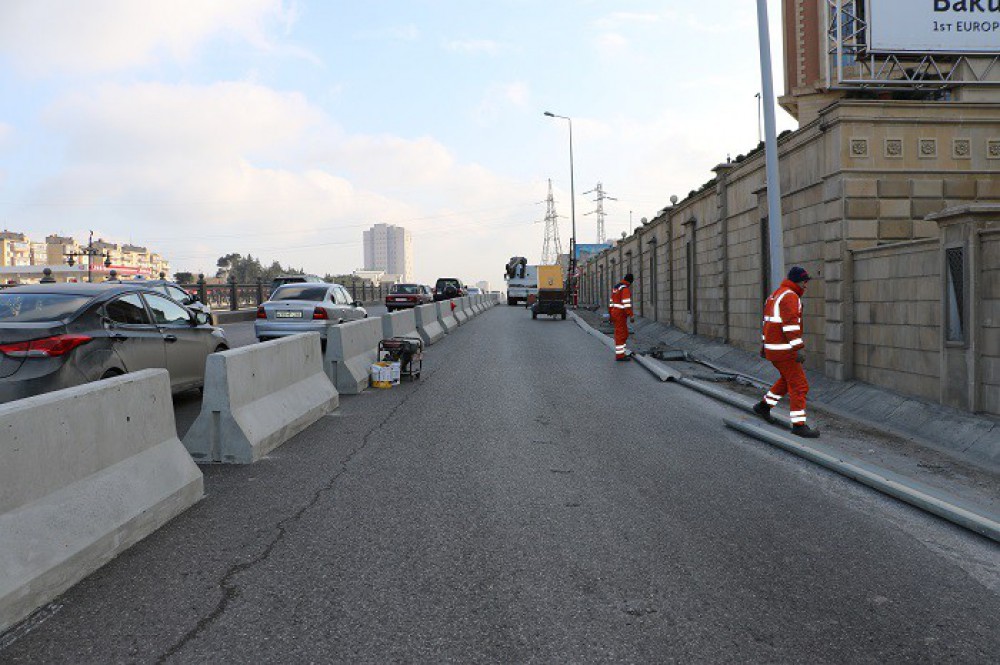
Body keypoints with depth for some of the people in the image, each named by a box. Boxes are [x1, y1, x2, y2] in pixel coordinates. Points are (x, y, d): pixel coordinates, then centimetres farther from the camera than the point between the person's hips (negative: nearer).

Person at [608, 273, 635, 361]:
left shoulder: (616, 287, 16)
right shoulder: (625, 288, -15)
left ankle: (621, 353, 18)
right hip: (621, 314, -9)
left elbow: (612, 302, 19)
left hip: (615, 312, 9)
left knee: (624, 334, 15)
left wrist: (611, 315, 23)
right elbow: (626, 303, -23)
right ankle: (620, 356, -2)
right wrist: (631, 315, -24)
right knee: (620, 334, -5)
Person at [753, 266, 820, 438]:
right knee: (799, 385, -5)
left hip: (773, 347, 10)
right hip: (783, 350, -10)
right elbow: (791, 325, -25)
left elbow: (768, 321, 22)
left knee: (788, 379, 26)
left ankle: (764, 406, 32)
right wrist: (798, 350, -27)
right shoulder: (790, 296, -17)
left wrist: (765, 344, 29)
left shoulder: (776, 295, 15)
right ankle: (799, 425, -3)